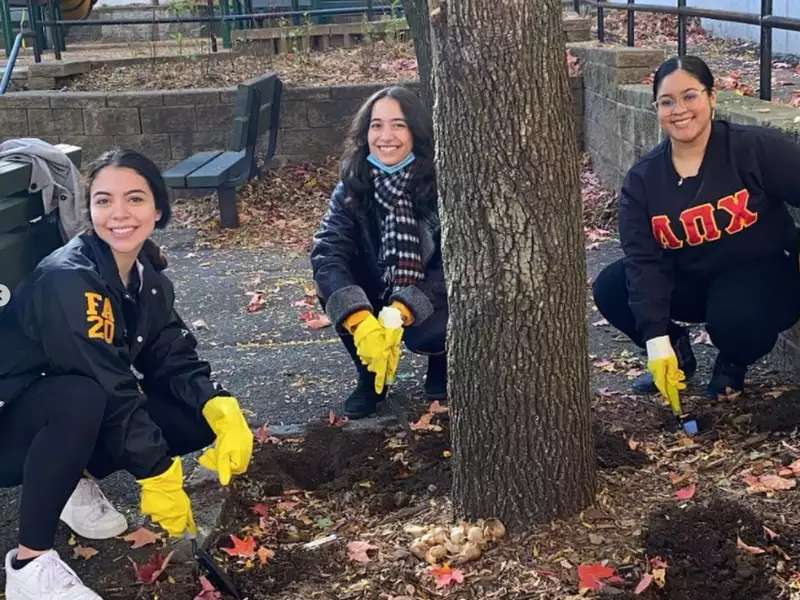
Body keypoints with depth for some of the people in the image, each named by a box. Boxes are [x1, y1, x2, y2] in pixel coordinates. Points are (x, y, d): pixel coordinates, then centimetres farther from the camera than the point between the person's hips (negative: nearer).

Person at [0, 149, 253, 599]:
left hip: (87, 422, 7)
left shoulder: (149, 277, -2)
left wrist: (224, 409, -24)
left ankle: (77, 479, 7)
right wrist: (159, 475, -26)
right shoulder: (67, 280, -28)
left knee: (203, 418, -9)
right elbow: (107, 386, -30)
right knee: (84, 397, -39)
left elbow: (174, 362, -5)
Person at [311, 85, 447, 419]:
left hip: (434, 298, -3)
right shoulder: (352, 188, -15)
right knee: (331, 283, -25)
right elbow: (327, 254, -28)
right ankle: (370, 376, -3)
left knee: (422, 332, -33)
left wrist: (400, 314, -41)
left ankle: (441, 358, 6)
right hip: (377, 297, 3)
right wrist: (361, 322, -44)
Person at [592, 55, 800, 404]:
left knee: (733, 319, -36)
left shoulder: (757, 149, -17)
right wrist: (656, 340, -21)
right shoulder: (642, 179, -7)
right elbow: (644, 259, -12)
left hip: (761, 276, -4)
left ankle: (733, 362, 3)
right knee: (609, 289, -12)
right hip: (688, 283, 4)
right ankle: (678, 352, 11)